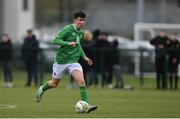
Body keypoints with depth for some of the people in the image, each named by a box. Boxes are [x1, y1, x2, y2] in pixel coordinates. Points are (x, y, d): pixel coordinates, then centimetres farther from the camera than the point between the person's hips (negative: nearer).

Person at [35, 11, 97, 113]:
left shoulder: (81, 32, 7)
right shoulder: (68, 29, -15)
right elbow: (55, 40, -19)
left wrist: (84, 57, 16)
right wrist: (69, 43, -31)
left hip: (73, 62, 4)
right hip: (61, 61, -4)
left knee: (81, 81, -18)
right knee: (54, 84, 13)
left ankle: (87, 105, -22)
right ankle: (42, 89, 46)